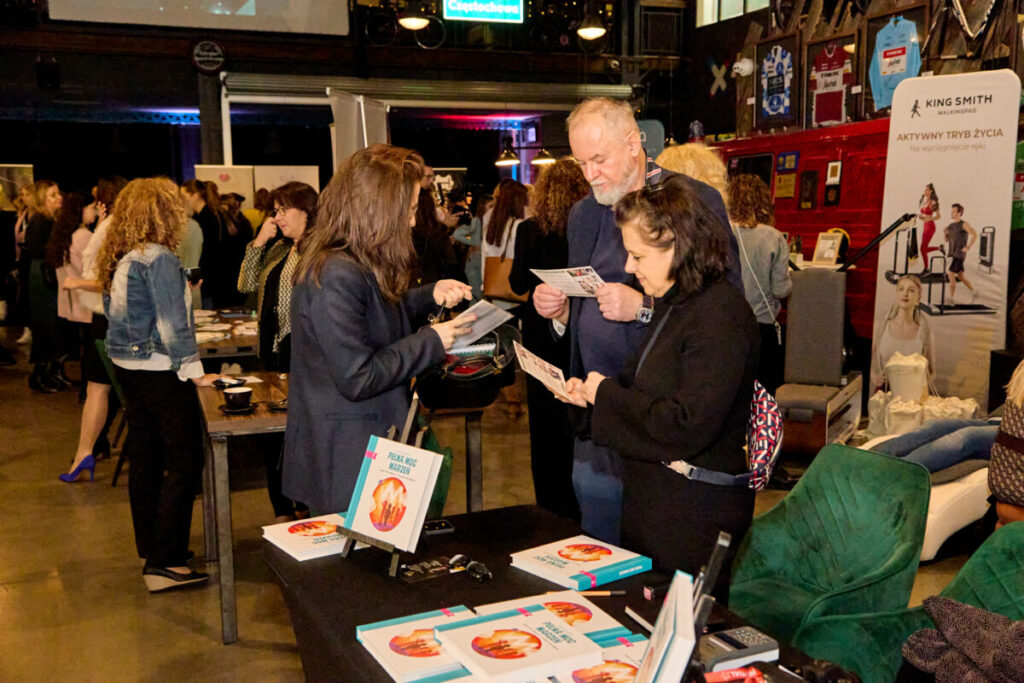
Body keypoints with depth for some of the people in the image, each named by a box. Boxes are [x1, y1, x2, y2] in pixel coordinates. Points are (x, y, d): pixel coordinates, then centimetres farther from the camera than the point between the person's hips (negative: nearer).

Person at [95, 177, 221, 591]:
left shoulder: (117, 259, 9)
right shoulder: (158, 259, -17)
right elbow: (172, 323, -19)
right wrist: (193, 371, -15)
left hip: (126, 367, 9)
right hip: (159, 371, -9)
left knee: (145, 459, 15)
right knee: (185, 462, -4)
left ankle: (151, 548, 26)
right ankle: (164, 562, -4)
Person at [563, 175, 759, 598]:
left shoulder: (719, 315, -20)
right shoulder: (676, 304, 11)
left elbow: (688, 425, -27)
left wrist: (607, 394, -16)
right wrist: (592, 393, 4)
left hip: (694, 520, -9)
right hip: (654, 504, 10)